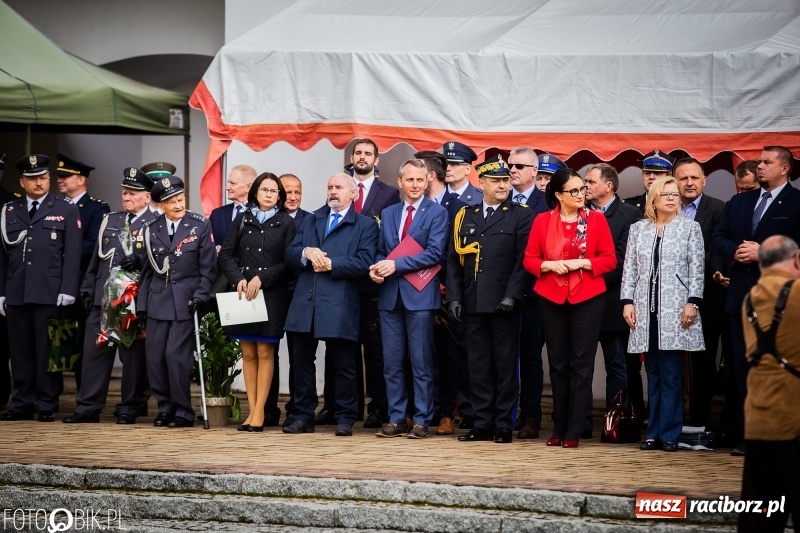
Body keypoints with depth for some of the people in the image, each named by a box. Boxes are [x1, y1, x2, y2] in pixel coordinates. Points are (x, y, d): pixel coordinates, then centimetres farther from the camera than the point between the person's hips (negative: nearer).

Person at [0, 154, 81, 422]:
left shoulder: (66, 211, 7)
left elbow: (72, 255, 0)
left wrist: (67, 291, -9)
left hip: (49, 293, -3)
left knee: (47, 349, -1)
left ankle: (47, 405, 4)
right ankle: (22, 404, 11)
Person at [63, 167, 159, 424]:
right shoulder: (110, 220, 16)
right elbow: (97, 258, 18)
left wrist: (139, 261, -23)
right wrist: (88, 290, 13)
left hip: (135, 300, -5)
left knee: (133, 353, 2)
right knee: (94, 350, 4)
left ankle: (129, 408, 10)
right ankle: (88, 407, 8)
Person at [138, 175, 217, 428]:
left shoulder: (201, 226, 0)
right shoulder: (152, 230, 9)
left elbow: (208, 267, -1)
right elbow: (147, 270, 13)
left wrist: (200, 296, -11)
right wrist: (141, 304, 9)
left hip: (186, 301, -4)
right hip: (157, 302, 4)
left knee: (176, 355, -10)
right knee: (155, 357, 2)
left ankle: (183, 412, 1)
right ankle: (165, 408, 15)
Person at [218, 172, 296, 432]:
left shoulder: (286, 223, 3)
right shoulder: (242, 220, 10)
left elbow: (288, 263, -3)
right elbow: (225, 254, 7)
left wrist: (261, 279, -13)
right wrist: (239, 279, -9)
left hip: (272, 295, -2)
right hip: (243, 294, 2)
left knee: (265, 352, -2)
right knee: (248, 353, 3)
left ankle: (259, 411, 0)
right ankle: (251, 409, 7)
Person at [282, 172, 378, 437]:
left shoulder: (365, 225, 4)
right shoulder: (310, 220, 20)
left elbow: (364, 263, -9)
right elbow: (290, 255, 10)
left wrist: (331, 264, -15)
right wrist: (306, 252, -11)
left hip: (339, 304, -5)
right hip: (305, 302, 5)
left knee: (343, 363, 0)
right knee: (302, 360, 7)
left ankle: (345, 418, 8)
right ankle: (304, 416, 15)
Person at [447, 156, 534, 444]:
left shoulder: (521, 215, 3)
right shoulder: (465, 216, 14)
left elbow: (523, 259, -5)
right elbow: (454, 260, 11)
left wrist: (512, 296, -14)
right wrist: (454, 297, 2)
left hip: (503, 303, -4)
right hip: (473, 303, 4)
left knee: (505, 364, 1)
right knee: (478, 365, 6)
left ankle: (503, 425, 6)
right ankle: (482, 424, 12)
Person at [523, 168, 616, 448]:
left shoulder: (596, 219, 0)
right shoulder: (542, 221, 3)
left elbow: (609, 259, -1)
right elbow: (529, 260, 4)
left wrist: (581, 262, -14)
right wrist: (550, 265, -14)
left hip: (587, 299, -1)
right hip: (551, 299, 2)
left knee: (581, 365, -1)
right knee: (558, 364, 8)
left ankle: (574, 431, 2)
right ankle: (558, 428, 16)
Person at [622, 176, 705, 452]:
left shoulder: (690, 228, 6)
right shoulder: (638, 229, 13)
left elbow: (697, 268, 1)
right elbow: (630, 268, 11)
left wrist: (692, 303, -8)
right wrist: (628, 302, 2)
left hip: (676, 310, -3)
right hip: (647, 309, 3)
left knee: (671, 373, -5)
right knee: (653, 372, 5)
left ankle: (669, 433, -1)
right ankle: (654, 432, 9)